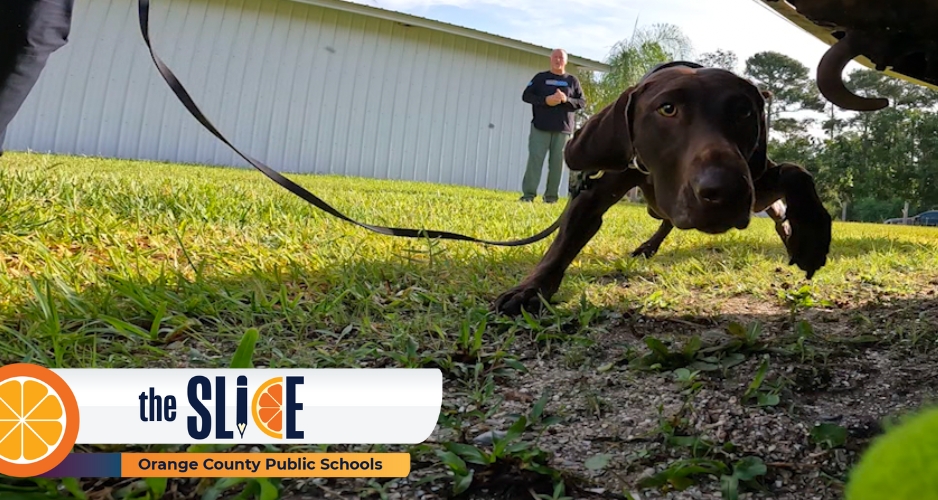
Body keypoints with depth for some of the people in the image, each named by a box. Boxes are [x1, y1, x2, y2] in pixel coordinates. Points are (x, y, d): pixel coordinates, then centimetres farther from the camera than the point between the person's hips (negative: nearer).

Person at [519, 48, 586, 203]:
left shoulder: (572, 80, 11)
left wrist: (566, 100, -12)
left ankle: (551, 196, 4)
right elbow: (526, 95, 3)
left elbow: (582, 102, 8)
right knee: (535, 158, -7)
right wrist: (545, 100, -12)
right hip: (540, 126, -1)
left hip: (563, 128, 1)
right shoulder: (540, 77, 9)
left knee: (557, 162, 0)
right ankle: (528, 193, -6)